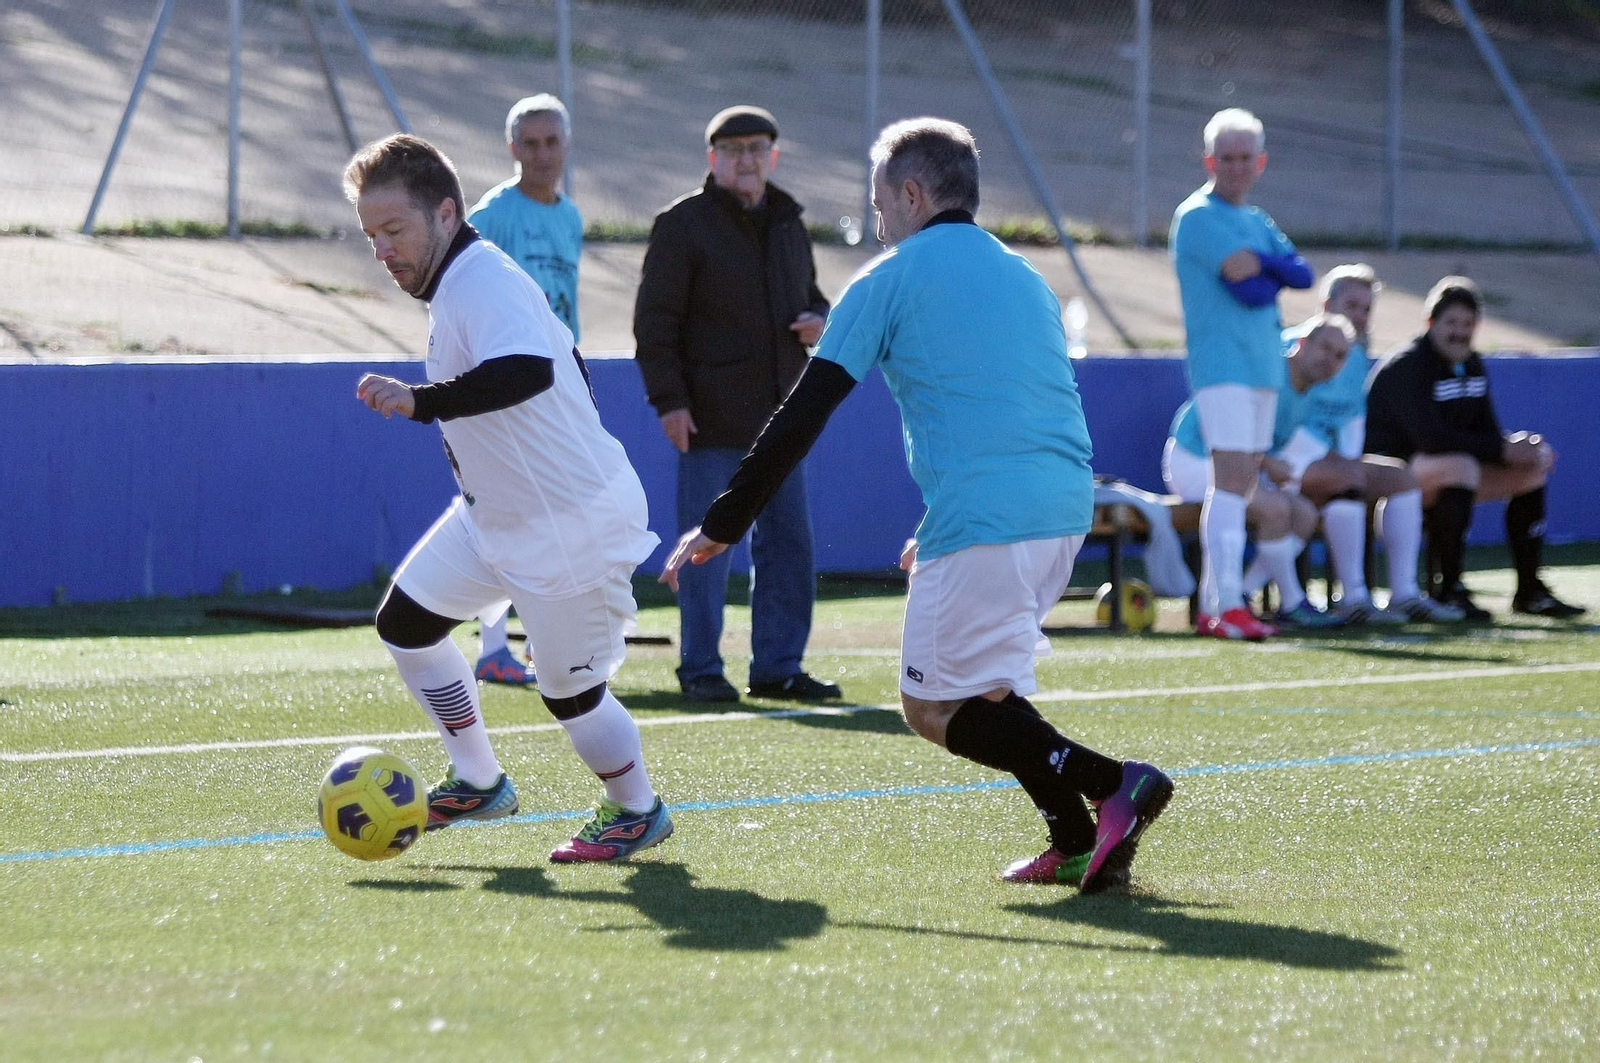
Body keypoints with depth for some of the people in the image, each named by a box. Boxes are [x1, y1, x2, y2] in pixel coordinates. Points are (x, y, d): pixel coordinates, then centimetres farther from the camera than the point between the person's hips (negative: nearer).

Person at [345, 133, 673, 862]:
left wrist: (419, 402, -55)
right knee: (404, 623, 9)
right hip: (494, 514, 10)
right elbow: (565, 359, 20)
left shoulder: (485, 285, -25)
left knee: (568, 689, -1)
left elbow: (527, 371, -47)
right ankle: (479, 783, 22)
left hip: (571, 527, -10)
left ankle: (636, 811, 24)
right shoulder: (458, 283, 6)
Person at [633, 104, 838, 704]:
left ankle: (777, 666, 15)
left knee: (788, 543, 7)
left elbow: (809, 295, 27)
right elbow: (654, 321, -8)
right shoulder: (683, 225, -5)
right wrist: (668, 400, -16)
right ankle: (700, 671, 5)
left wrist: (818, 320, 2)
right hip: (710, 418, -6)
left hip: (778, 414, 6)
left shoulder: (787, 223, 14)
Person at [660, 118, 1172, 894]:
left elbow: (801, 420, -1)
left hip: (984, 521, -7)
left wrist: (720, 527, 4)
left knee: (934, 708, 0)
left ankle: (1111, 784, -16)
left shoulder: (887, 282, 2)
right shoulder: (1025, 278, 21)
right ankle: (1078, 845, 6)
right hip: (1065, 507, 7)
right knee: (978, 685, 20)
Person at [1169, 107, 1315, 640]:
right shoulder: (1199, 216, -8)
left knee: (1238, 487, 10)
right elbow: (1248, 279, -20)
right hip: (1220, 366, -9)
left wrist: (1259, 267, -10)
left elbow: (1301, 274, 7)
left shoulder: (1256, 222, 19)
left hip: (1262, 366, 9)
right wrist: (1273, 271, 0)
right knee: (1232, 479, -17)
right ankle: (1228, 605, -22)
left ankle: (1211, 605, 14)